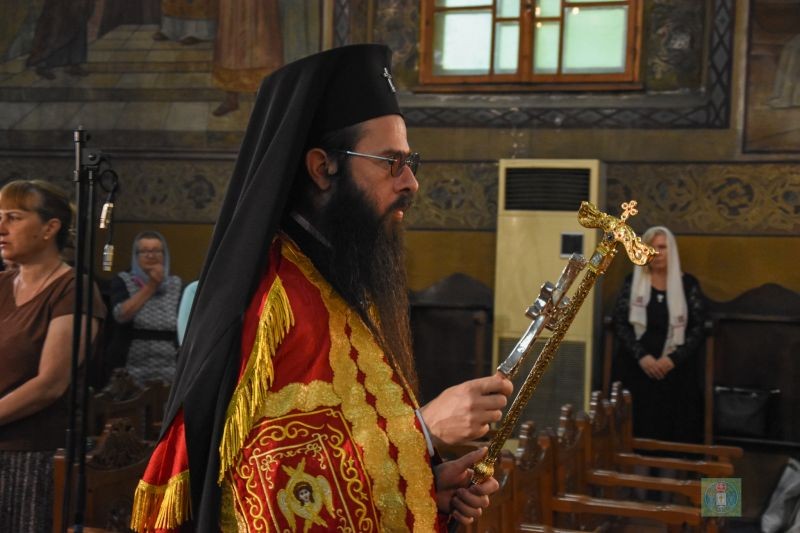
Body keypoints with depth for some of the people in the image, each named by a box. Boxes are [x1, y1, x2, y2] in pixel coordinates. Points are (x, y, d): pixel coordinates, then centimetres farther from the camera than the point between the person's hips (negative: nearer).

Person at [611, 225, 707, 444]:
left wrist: (673, 359, -13)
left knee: (676, 428, -5)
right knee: (638, 428, -5)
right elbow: (620, 323, 0)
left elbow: (698, 328, -1)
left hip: (676, 370, 0)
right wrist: (642, 356, -14)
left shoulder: (688, 284, 4)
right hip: (636, 368, 0)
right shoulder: (632, 282, 6)